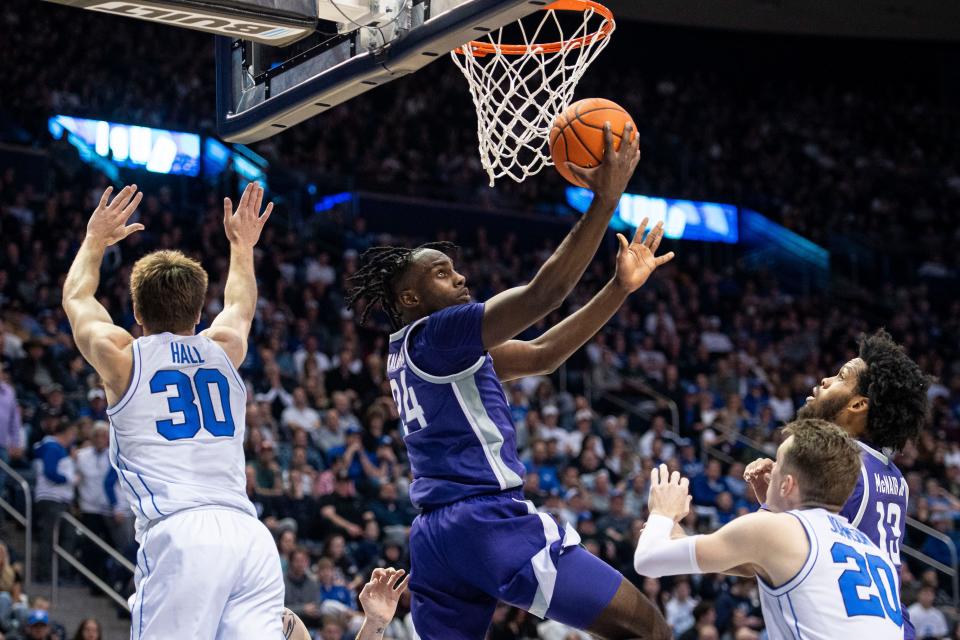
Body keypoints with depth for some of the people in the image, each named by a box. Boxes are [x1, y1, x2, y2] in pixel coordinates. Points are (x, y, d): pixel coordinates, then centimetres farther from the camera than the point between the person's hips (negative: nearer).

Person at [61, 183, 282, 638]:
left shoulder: (120, 357, 11)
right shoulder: (224, 350, 19)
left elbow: (76, 297, 34)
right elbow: (241, 306, 46)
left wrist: (95, 241, 50)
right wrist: (242, 244, 62)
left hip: (178, 535, -4)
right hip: (251, 536, 4)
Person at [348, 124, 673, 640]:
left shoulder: (414, 350, 23)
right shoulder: (436, 333, -6)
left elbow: (542, 355, 20)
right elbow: (543, 294, -17)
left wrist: (620, 287, 13)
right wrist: (605, 200, -14)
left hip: (435, 536, 10)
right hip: (490, 520, -10)